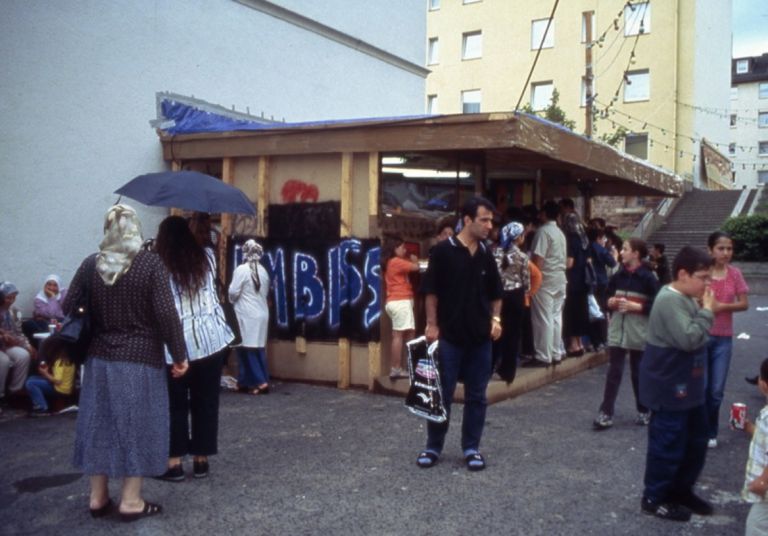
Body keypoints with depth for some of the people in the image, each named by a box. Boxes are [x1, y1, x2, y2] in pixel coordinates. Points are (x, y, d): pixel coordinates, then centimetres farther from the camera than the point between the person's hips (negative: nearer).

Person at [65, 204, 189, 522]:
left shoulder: (90, 264, 2)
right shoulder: (151, 263, -9)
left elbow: (68, 309, 2)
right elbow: (166, 314, -14)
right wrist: (179, 354, -7)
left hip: (99, 358, 4)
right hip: (141, 359, -4)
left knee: (100, 425, 13)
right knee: (136, 425, 5)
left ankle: (98, 497, 22)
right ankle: (131, 501, 11)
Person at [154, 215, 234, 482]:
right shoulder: (207, 257, 6)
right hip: (210, 339, 3)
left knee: (175, 405, 8)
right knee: (206, 402, 10)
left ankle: (174, 462, 10)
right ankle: (201, 460, 17)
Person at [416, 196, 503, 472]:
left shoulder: (487, 255, 7)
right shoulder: (443, 251, -7)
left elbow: (495, 293, 16)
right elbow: (431, 291, -5)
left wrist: (495, 319, 3)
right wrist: (432, 324, -9)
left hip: (480, 337, 4)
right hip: (449, 335, -4)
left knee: (476, 396, 9)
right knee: (442, 394, 5)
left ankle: (472, 447, 20)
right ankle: (433, 446, 18)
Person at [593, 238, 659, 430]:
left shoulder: (648, 278, -8)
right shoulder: (617, 276, 7)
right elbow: (606, 297, 17)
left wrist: (634, 306, -18)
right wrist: (611, 302, -4)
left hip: (639, 334, -3)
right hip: (617, 331, 3)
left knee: (639, 373, 8)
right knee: (613, 372, 0)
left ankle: (643, 411, 25)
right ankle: (606, 413, -1)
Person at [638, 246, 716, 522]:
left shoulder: (687, 299, 9)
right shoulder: (670, 300, -22)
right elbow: (689, 339, -29)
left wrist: (704, 309, 6)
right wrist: (707, 311, -20)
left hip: (688, 387, 10)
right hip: (670, 389, -10)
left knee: (696, 441, 19)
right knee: (668, 445, 1)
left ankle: (681, 490, 35)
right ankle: (654, 498, 17)